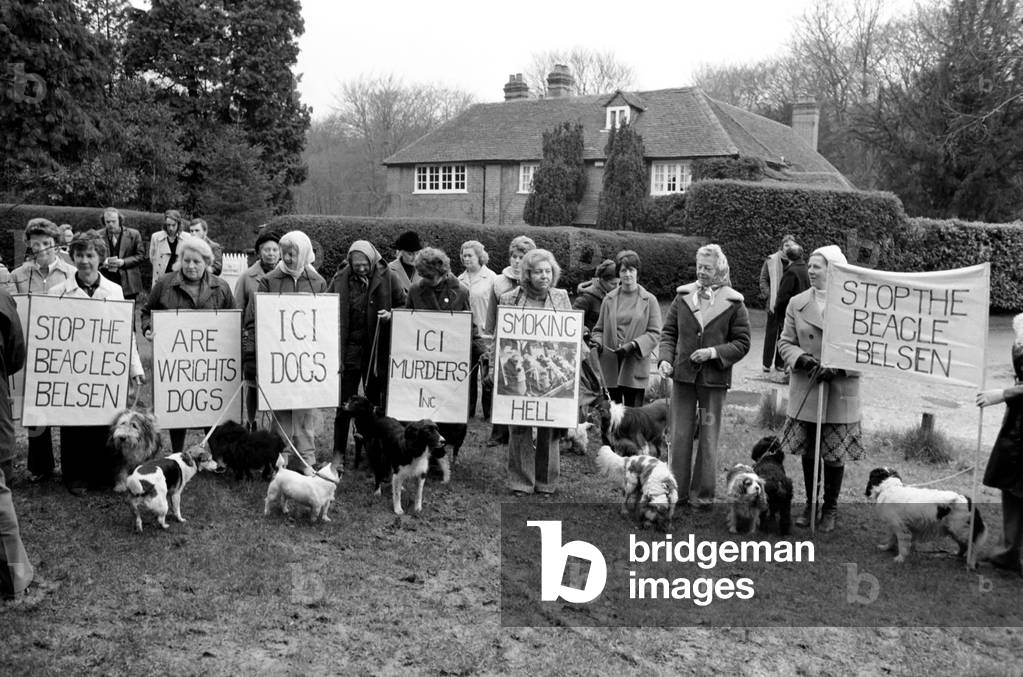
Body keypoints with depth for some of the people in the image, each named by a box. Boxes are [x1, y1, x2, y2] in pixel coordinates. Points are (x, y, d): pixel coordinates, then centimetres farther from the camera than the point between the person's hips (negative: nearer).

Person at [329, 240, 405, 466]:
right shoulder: (340, 279, -1)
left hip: (377, 349, 0)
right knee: (345, 403, 1)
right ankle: (339, 452, 9)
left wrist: (391, 315, -13)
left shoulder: (387, 277, -3)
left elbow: (404, 305, 7)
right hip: (349, 347, 0)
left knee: (375, 399, 11)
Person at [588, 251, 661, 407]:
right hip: (610, 366, 2)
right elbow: (599, 329, 17)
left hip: (635, 367, -2)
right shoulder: (609, 299, 12)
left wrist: (633, 344, -14)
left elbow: (655, 334, 0)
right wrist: (597, 342, -4)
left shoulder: (649, 300, 5)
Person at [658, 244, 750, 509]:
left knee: (708, 438, 5)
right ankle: (678, 490, 17)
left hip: (714, 378, -2)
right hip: (683, 374, 2)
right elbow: (669, 332, 8)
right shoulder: (683, 296, 5)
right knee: (680, 435, 7)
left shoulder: (733, 303, -2)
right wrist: (665, 358, -8)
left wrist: (714, 352, -15)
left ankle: (703, 494, 16)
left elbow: (742, 343, -1)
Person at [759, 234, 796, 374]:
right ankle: (767, 363, 11)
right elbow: (763, 279, 3)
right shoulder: (771, 260, 1)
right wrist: (768, 297, -6)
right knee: (771, 332, 4)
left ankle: (780, 363, 15)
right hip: (774, 303, -1)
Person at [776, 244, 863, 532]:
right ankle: (810, 503, 28)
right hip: (805, 391, 3)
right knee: (807, 452, 12)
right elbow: (785, 342, 6)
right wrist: (803, 359, -14)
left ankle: (830, 508, 23)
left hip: (840, 392, -3)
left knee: (835, 454, 6)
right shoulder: (797, 303, 3)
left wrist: (837, 368, -19)